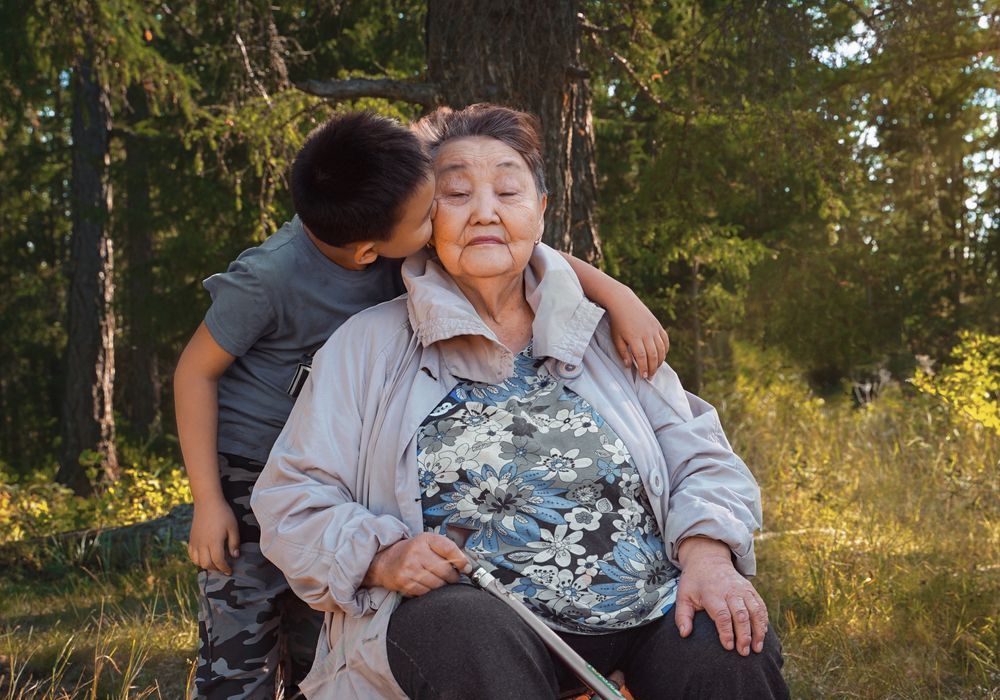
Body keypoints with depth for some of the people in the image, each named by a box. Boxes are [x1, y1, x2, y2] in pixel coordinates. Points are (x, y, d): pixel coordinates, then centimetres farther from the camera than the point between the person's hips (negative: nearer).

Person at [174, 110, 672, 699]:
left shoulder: (400, 242, -15)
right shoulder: (270, 279, -27)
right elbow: (197, 369, -15)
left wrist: (616, 294, -21)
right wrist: (207, 502, -17)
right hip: (247, 471, -5)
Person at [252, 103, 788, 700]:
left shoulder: (601, 336, 17)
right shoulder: (368, 347, 10)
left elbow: (699, 457, 13)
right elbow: (294, 501, 7)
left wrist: (708, 557, -8)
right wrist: (382, 556, -13)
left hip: (647, 604, 2)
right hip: (460, 606, -2)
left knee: (728, 648, -28)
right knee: (469, 635, -37)